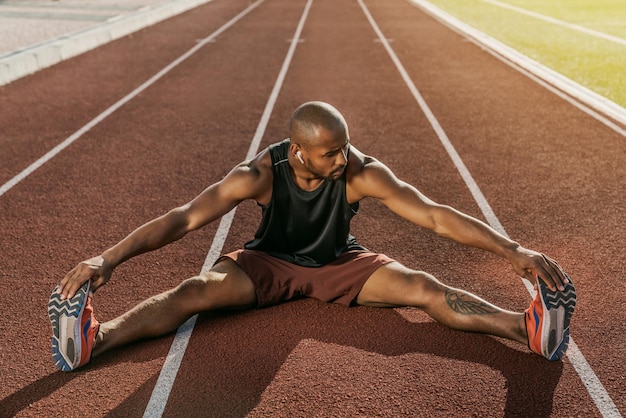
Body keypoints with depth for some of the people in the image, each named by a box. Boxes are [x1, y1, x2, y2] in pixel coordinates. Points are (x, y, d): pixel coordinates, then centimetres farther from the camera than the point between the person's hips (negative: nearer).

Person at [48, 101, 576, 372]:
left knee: (425, 288, -21)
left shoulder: (363, 173, -26)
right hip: (270, 263, -1)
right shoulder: (260, 174, -28)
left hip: (340, 263, 1)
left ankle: (529, 328, -29)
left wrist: (514, 250, -30)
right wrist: (109, 258, -42)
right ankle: (93, 340, -37)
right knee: (195, 290, -26)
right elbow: (183, 219, -32)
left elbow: (436, 216, -25)